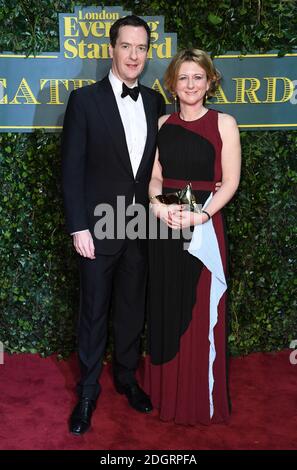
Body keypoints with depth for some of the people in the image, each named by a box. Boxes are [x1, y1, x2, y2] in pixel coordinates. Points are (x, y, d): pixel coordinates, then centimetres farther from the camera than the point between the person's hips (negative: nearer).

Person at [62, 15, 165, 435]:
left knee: (132, 310, 16)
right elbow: (72, 169, -8)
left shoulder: (155, 102, 7)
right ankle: (88, 390, 25)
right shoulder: (84, 100, -6)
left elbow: (156, 164, 10)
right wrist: (78, 227, -12)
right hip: (98, 228, -3)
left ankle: (126, 377, 35)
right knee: (94, 313, 8)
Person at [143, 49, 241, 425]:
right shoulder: (163, 124, 8)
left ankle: (201, 398, 22)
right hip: (164, 225, 4)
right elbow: (154, 176, 8)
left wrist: (200, 215, -20)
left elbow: (230, 181, -6)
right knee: (165, 309, 12)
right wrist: (157, 204, -12)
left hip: (204, 227, -3)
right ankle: (166, 391, 30)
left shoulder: (224, 123, -3)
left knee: (200, 313, 4)